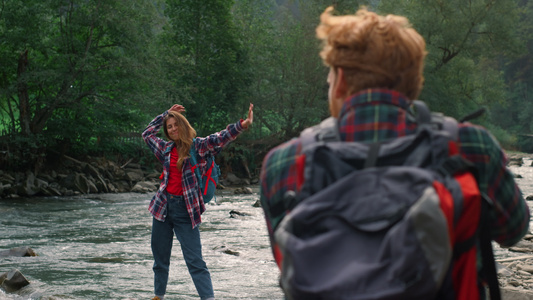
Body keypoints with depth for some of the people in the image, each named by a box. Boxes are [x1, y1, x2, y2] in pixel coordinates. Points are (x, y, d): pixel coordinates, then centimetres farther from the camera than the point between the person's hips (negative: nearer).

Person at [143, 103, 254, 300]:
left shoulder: (197, 146, -3)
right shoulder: (166, 149, 10)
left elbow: (220, 139, -17)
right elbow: (147, 134, 27)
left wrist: (242, 125, -32)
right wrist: (166, 114, 22)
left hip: (185, 210, -5)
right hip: (163, 206, 5)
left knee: (195, 260, -10)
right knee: (160, 258, 14)